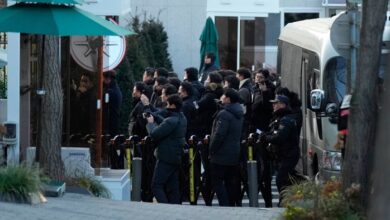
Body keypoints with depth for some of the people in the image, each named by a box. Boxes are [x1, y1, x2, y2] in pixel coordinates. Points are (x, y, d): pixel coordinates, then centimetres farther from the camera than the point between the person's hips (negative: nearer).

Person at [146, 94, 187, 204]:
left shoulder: (171, 121, -21)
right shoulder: (182, 118, 9)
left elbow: (155, 134, -22)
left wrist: (150, 123, -4)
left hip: (166, 158, -9)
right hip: (177, 157, 9)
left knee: (157, 185, -6)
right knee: (173, 187, 11)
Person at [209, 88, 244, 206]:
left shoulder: (224, 114, -18)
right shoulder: (239, 114, 11)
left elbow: (219, 134, -23)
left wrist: (212, 149, -12)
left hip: (221, 155, -8)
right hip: (235, 155, 8)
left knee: (217, 181, -4)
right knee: (231, 182, 12)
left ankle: (224, 205, -12)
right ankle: (231, 204, 14)